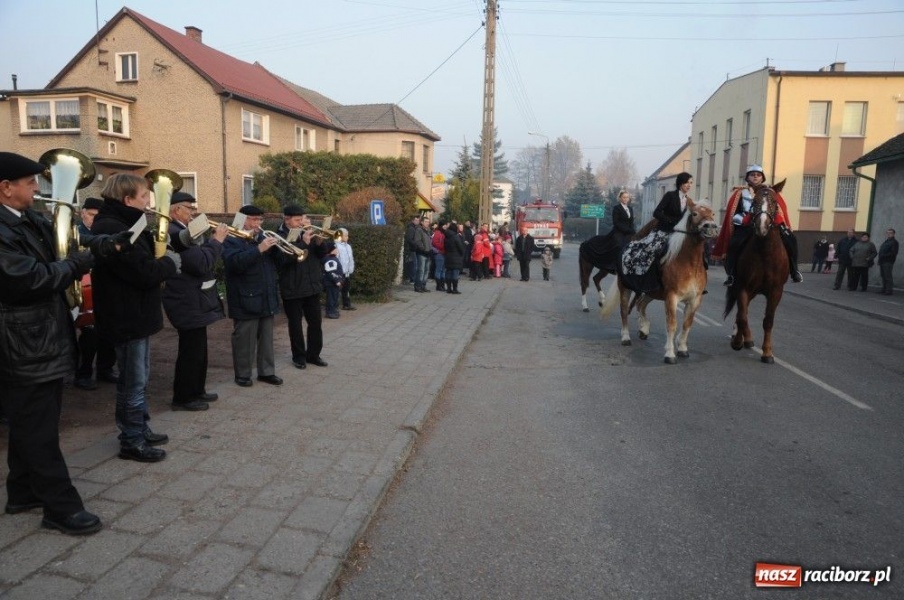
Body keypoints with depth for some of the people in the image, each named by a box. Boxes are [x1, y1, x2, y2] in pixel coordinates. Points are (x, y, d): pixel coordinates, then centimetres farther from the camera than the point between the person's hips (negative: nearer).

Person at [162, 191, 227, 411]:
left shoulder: (183, 231, 13)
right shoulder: (175, 233, -21)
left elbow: (201, 256, 18)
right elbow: (202, 263, -27)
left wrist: (213, 240, 6)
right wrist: (217, 240, -18)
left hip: (193, 301, 11)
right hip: (188, 303, -11)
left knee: (197, 349, 19)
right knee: (191, 351, 0)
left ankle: (197, 391, 31)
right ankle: (183, 398, 12)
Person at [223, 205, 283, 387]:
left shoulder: (263, 237, 16)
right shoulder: (232, 240, -6)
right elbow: (235, 263, -24)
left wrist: (276, 247, -9)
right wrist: (259, 249, -30)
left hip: (267, 299, 7)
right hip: (246, 301, -7)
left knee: (266, 339, 12)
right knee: (244, 340, 2)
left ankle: (267, 372, 21)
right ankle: (242, 375, 13)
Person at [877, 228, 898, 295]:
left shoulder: (894, 242, -5)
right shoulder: (886, 242, 22)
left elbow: (893, 253, -15)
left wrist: (883, 256, -19)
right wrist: (879, 259, 12)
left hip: (888, 262, -9)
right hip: (883, 262, 9)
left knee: (888, 276, -9)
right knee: (883, 276, 11)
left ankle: (889, 290, -8)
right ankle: (884, 289, 17)